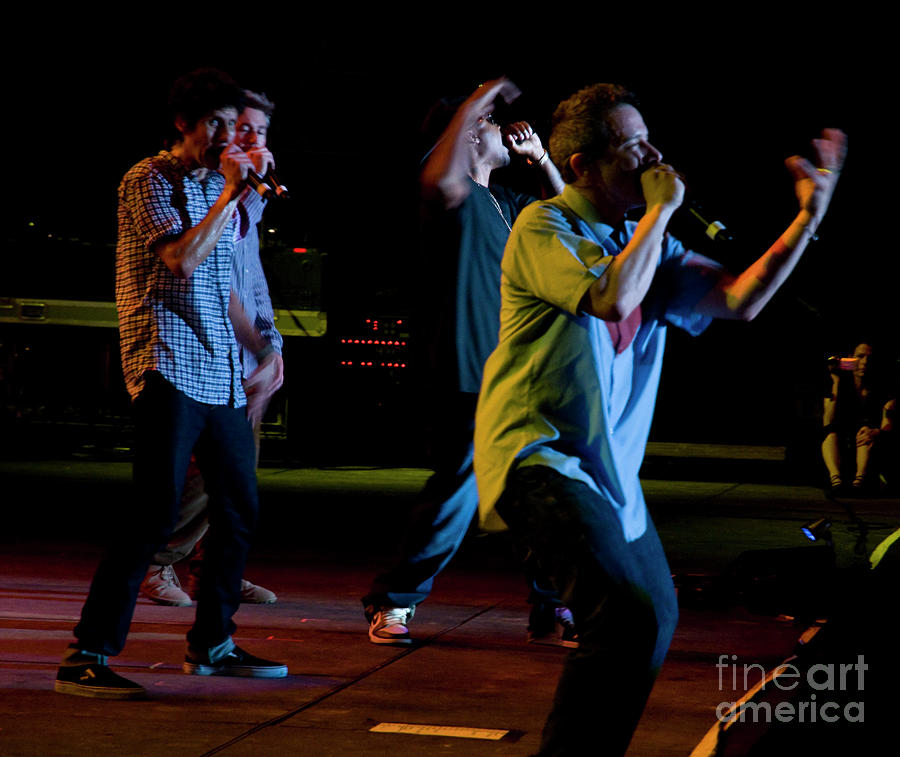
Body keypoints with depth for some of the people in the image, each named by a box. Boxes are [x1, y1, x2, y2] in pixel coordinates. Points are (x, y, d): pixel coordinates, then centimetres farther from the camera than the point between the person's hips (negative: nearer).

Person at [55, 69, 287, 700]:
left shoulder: (219, 187, 20)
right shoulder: (150, 181, -4)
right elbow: (181, 261, -18)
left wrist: (260, 347, 24)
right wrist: (229, 194, -13)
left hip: (221, 374, 9)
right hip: (170, 368, -8)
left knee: (240, 507, 10)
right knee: (156, 512, -17)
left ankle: (212, 643, 24)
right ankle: (86, 658, -16)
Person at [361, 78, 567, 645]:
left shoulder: (502, 200, 16)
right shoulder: (456, 195, -9)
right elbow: (441, 179, -32)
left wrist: (539, 155, 16)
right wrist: (478, 99, -21)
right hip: (468, 374, -8)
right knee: (457, 495, -9)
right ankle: (393, 603, 4)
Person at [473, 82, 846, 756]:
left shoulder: (641, 240, 13)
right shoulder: (542, 228, -9)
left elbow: (738, 299, 5)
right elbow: (612, 300, -26)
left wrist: (809, 219, -4)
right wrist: (662, 209, -15)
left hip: (608, 466, 9)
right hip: (539, 458, -9)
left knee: (655, 616, 17)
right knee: (629, 614, -24)